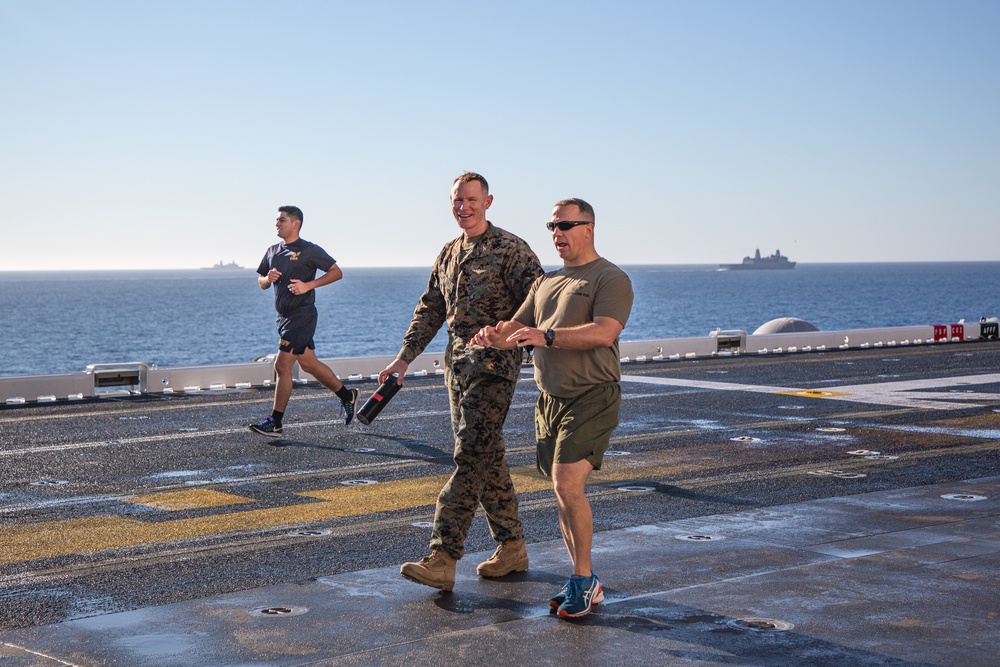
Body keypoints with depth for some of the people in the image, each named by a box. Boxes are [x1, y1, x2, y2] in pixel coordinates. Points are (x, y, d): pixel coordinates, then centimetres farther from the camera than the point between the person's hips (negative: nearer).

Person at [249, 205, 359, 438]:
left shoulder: (309, 250, -8)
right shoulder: (273, 251, 13)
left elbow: (337, 272, -6)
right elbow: (261, 283, 19)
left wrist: (309, 284, -17)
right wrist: (268, 279, -5)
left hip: (302, 315, -8)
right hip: (284, 316, 8)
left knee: (282, 366, -12)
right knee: (309, 364, 15)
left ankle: (275, 423, -8)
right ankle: (347, 395, 32)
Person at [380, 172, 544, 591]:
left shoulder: (511, 250, -7)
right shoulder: (448, 254, 16)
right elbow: (430, 310, 21)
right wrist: (404, 358, 17)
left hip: (494, 367, -8)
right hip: (458, 366, 8)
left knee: (470, 458, -12)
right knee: (487, 457, 12)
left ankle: (442, 559, -15)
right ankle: (512, 547, 22)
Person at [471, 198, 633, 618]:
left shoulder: (610, 279, -7)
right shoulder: (545, 282, 18)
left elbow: (604, 332, -22)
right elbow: (518, 327, 15)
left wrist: (547, 336, -30)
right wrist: (495, 337, -8)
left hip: (592, 398, -7)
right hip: (549, 398, 8)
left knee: (567, 485, -18)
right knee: (562, 492, 8)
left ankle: (583, 579, -4)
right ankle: (585, 583, 17)